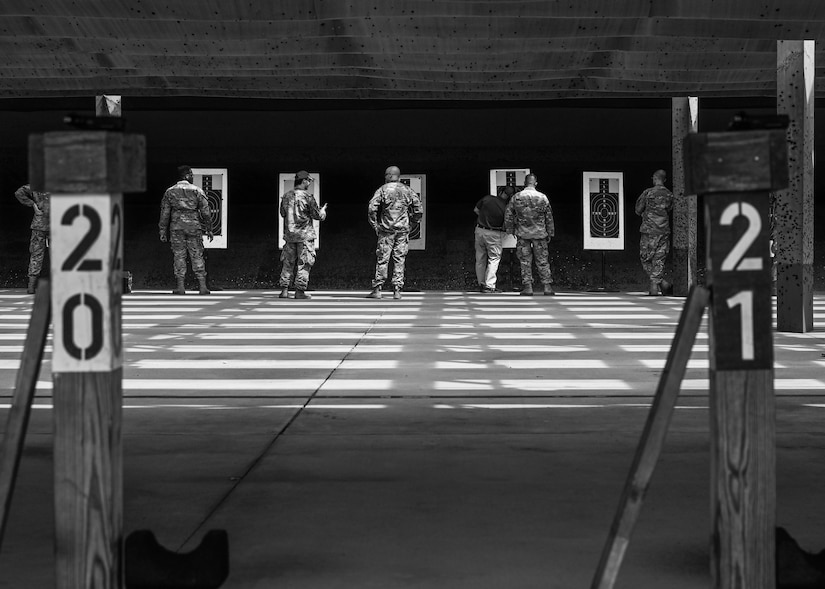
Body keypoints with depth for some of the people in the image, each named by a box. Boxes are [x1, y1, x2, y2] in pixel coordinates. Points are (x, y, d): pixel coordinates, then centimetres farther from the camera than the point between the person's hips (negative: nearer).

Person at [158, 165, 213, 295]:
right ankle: (203, 286, 0)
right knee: (197, 256, 3)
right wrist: (208, 229, 6)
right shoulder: (197, 191, 1)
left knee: (179, 256, 3)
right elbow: (205, 212, -1)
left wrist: (163, 230, 8)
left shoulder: (170, 192, 5)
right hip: (194, 226, -1)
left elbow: (165, 212, 3)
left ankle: (180, 287, -1)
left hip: (176, 226, 1)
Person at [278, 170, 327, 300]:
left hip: (289, 235, 5)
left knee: (288, 262, 11)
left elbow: (283, 213, 16)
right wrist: (323, 211, 17)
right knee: (304, 263, 1)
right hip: (305, 235, -5)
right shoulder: (308, 197, -11)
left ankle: (284, 289, 8)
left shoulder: (286, 196, 4)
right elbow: (317, 215, -5)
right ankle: (300, 291, -2)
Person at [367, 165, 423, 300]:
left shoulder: (382, 190, -3)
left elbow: (372, 208, -11)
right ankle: (397, 290, 2)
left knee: (382, 259, 1)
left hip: (386, 229, -2)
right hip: (403, 229, 2)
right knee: (399, 260, 5)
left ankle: (377, 289, 1)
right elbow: (419, 209, 6)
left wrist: (374, 225, -1)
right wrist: (411, 223, 17)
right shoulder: (407, 191, 6)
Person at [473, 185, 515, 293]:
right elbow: (505, 227, -7)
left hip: (480, 230, 4)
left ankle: (481, 284, 22)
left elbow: (476, 210, 8)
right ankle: (489, 286, -1)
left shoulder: (487, 198, -6)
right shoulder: (506, 208, -13)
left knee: (480, 258, 13)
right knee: (494, 258, 6)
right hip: (494, 234, -4)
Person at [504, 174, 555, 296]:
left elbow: (508, 215, 2)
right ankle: (548, 286, 6)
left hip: (522, 234, 0)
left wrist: (511, 230, 14)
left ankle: (527, 287, 3)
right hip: (539, 233, 0)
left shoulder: (516, 197, -3)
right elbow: (549, 217, 4)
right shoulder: (543, 197, -2)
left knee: (525, 261, 5)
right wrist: (550, 234, 13)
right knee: (542, 261, 7)